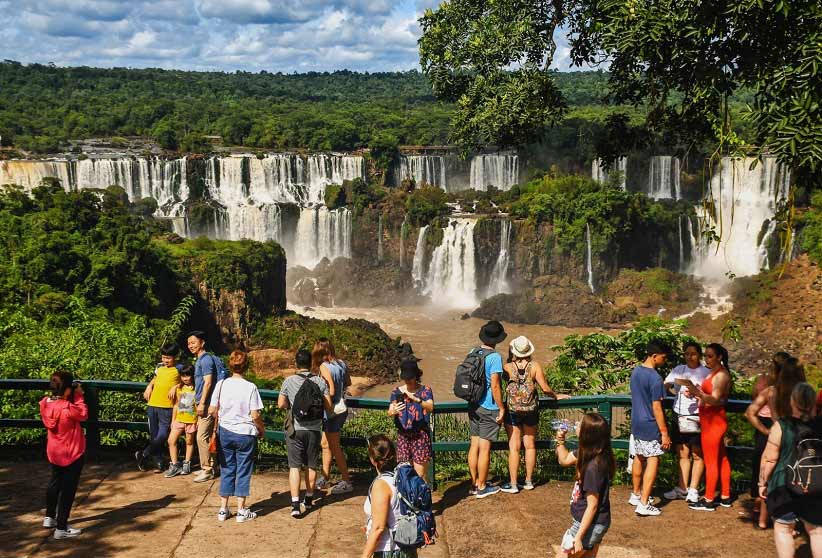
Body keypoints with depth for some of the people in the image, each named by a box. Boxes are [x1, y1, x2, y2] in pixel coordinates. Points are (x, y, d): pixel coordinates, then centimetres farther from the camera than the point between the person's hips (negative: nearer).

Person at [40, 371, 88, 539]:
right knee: (68, 490, 4)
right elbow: (83, 415, -14)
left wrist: (72, 397, -3)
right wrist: (78, 396, -11)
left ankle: (49, 518, 41)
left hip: (54, 453, 7)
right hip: (72, 453, -7)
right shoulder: (67, 408, -30)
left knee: (55, 483, 27)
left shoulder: (44, 403, -9)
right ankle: (61, 528, 9)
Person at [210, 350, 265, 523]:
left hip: (225, 432, 3)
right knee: (243, 471, 7)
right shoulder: (250, 387, -12)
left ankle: (223, 509, 16)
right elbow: (255, 415, -13)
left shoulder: (221, 385, -5)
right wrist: (262, 429, 5)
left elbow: (212, 411, -1)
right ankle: (241, 511, 10)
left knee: (226, 470, 13)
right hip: (246, 433, -3)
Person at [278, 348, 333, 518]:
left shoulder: (289, 381, -6)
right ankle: (309, 500, 30)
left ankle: (295, 504, -11)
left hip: (295, 429, -2)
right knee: (311, 466, 15)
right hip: (314, 429, 2)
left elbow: (281, 404, -3)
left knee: (294, 466, -1)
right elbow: (329, 407, -1)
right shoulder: (320, 381, -3)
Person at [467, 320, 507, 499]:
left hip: (473, 406, 7)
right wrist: (501, 408, -10)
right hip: (488, 408, -7)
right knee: (485, 448, 1)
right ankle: (482, 487, 9)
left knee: (474, 445, 13)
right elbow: (495, 386, -18)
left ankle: (474, 483, 22)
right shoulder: (494, 357, -16)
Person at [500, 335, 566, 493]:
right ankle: (529, 481, 24)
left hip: (512, 410, -2)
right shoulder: (535, 366, -7)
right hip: (531, 410, 2)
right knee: (530, 446, 14)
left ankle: (513, 484, 7)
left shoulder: (508, 367, -11)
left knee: (514, 447, 4)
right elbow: (545, 388, -6)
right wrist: (556, 396, 10)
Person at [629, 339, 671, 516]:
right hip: (650, 426, -8)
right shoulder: (655, 378, -21)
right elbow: (657, 408, -20)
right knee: (653, 462, -3)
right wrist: (664, 432, -15)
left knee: (639, 458, 20)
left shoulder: (635, 372, 4)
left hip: (636, 423, 8)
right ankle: (644, 504, -6)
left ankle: (636, 494, 32)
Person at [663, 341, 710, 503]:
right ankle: (682, 489, 20)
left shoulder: (706, 373, -4)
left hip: (697, 418, -4)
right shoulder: (679, 370, 9)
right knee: (683, 454, 12)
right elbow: (665, 385, 0)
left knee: (697, 455, 3)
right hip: (679, 416, 4)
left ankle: (693, 490, 11)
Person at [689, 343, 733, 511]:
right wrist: (698, 393, 7)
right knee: (721, 459, 14)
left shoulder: (721, 375, -16)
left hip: (714, 422, -10)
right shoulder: (715, 373, 12)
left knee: (710, 461, -4)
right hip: (714, 421, 10)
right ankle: (725, 497, 22)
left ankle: (708, 501, 1)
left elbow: (715, 400, -27)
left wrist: (699, 394, -44)